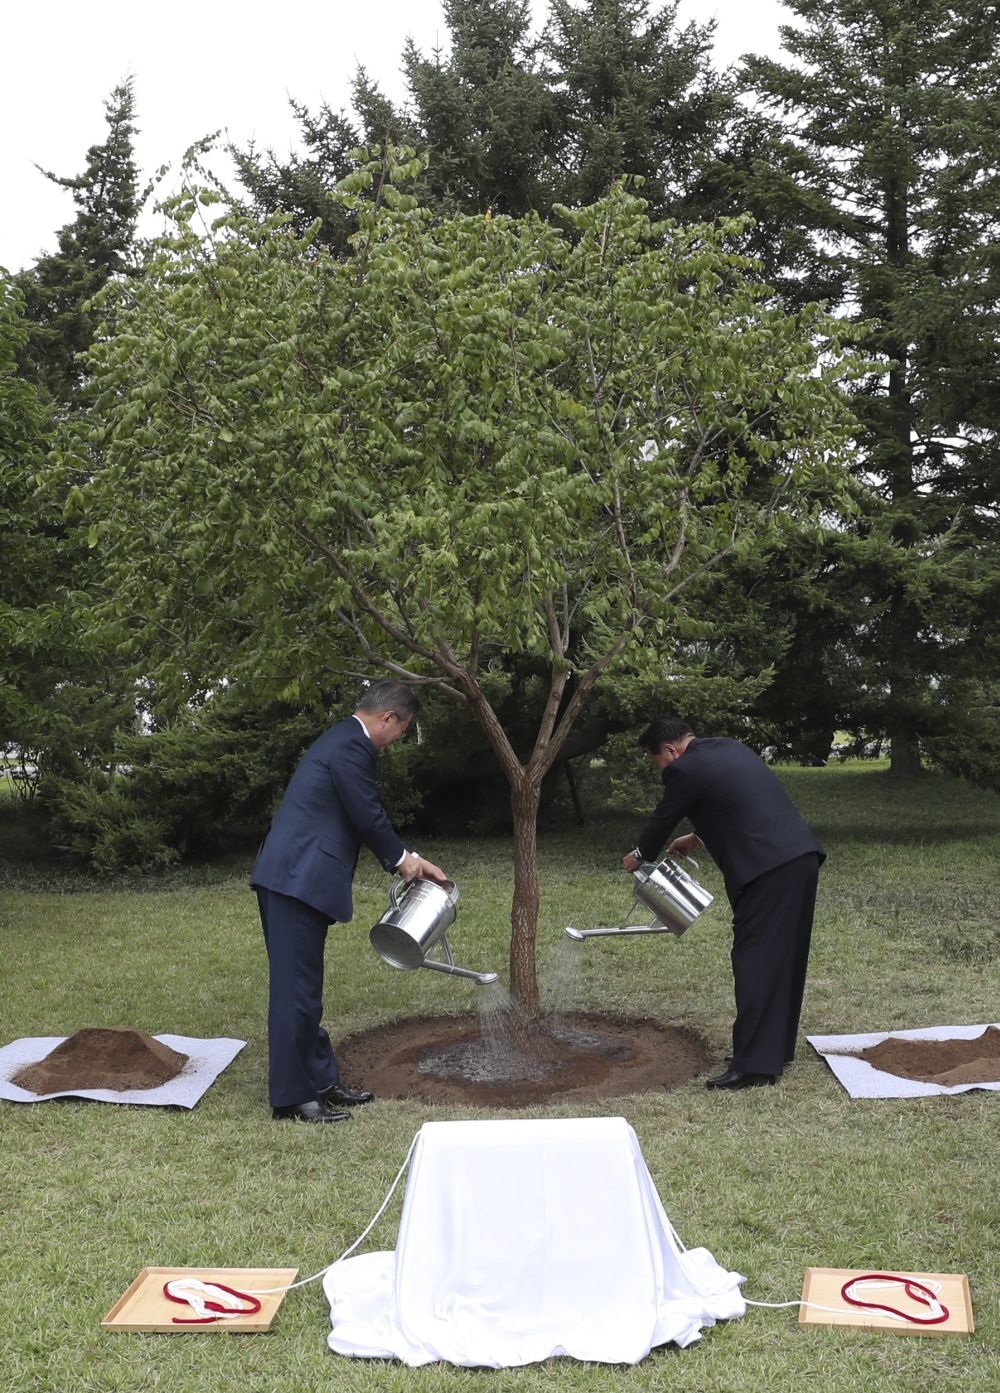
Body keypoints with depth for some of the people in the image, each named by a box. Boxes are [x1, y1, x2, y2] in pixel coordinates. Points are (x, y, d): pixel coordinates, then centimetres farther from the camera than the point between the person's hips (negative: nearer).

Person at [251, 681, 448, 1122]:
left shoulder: (344, 740, 20)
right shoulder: (352, 747, -13)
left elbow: (364, 815, 24)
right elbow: (368, 816, -12)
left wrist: (407, 859, 23)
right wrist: (402, 859, 6)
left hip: (295, 876, 11)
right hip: (297, 879, -11)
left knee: (303, 987, 15)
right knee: (296, 988, -4)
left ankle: (321, 1080, 24)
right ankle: (291, 1097, 3)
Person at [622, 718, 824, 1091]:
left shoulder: (686, 770, -5)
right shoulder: (730, 749, 20)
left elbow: (663, 819, 8)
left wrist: (640, 856, 26)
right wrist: (697, 837, 41)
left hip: (768, 869, -9)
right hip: (802, 858, 9)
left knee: (754, 961, -5)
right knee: (783, 958, 17)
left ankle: (754, 1064, -5)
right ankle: (776, 1045, 28)